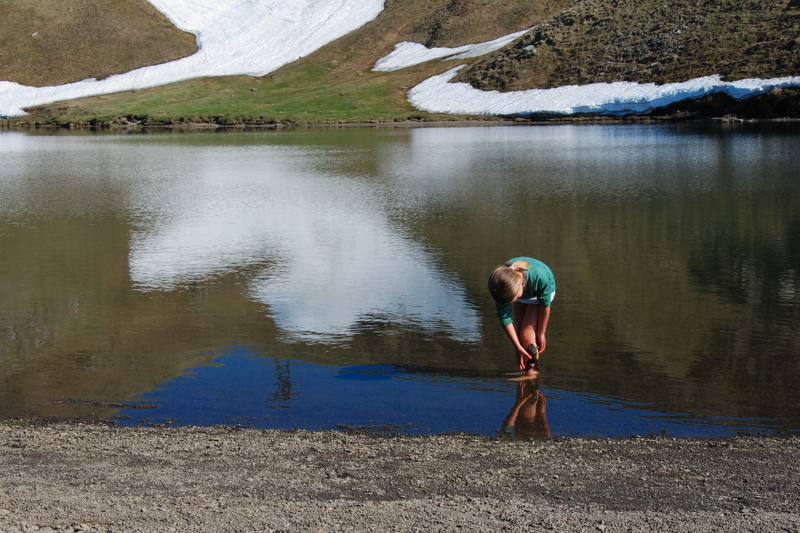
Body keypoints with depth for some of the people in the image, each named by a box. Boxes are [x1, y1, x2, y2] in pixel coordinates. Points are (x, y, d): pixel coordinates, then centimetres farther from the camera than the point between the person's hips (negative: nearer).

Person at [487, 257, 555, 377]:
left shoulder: (539, 276, -45)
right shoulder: (500, 286, -35)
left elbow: (545, 305, -26)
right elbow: (504, 317, -25)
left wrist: (541, 333, -15)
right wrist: (518, 347, -25)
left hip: (541, 293, -4)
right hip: (522, 293, 4)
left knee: (527, 334, -18)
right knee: (519, 334, -2)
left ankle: (532, 372, -13)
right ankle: (525, 369, 9)